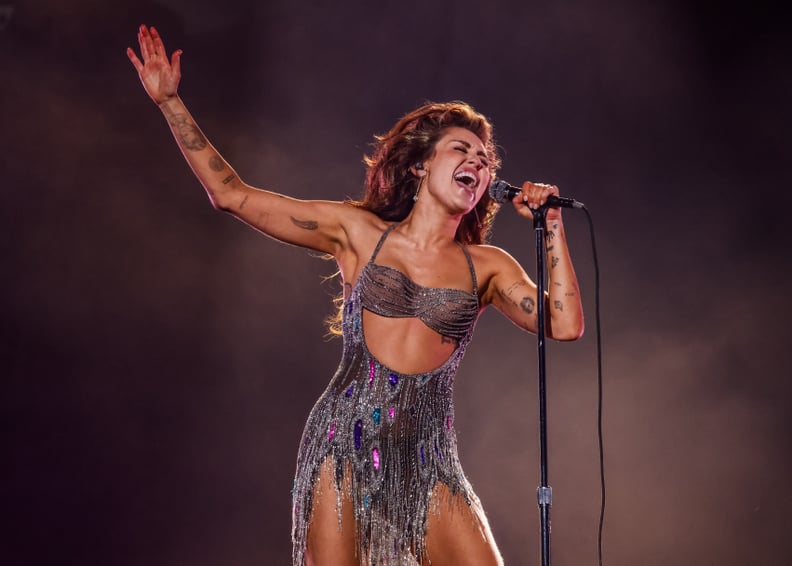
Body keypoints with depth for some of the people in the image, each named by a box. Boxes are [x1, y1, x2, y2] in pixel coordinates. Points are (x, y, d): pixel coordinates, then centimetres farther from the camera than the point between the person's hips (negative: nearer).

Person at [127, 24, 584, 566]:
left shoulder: (488, 266, 10)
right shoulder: (358, 231, 7)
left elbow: (565, 325, -3)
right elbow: (231, 194, 6)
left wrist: (552, 224, 0)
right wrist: (170, 101, 4)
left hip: (427, 459, 2)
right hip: (344, 443, -1)